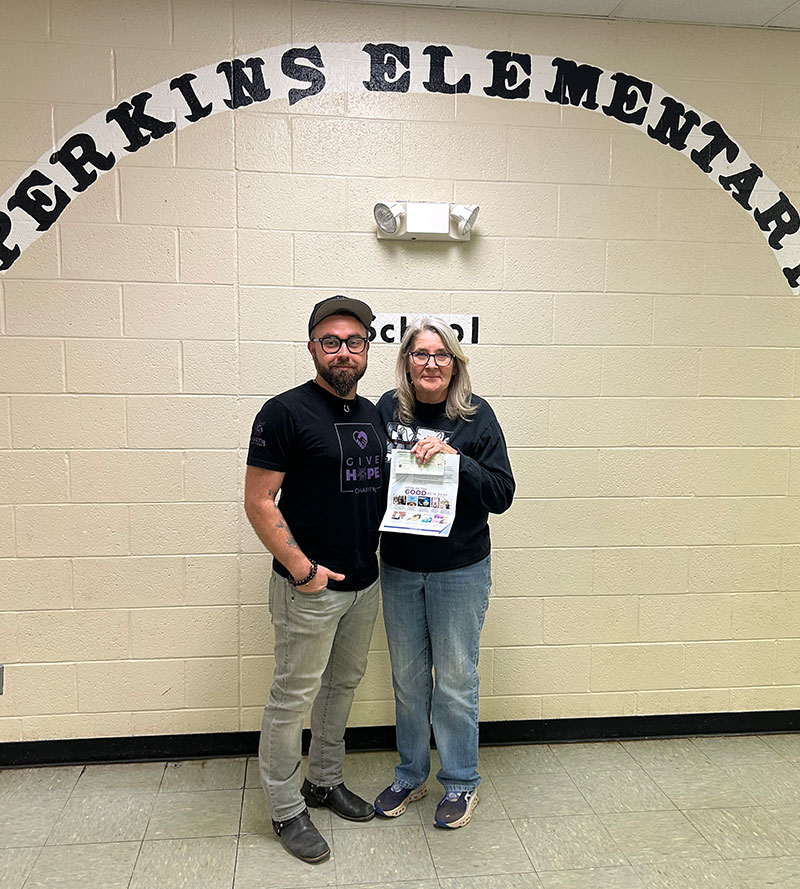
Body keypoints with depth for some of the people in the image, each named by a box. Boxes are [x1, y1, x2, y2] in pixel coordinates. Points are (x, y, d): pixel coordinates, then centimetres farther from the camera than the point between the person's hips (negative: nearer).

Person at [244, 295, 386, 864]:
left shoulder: (372, 414, 8)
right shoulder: (287, 412, -14)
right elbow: (259, 501, -16)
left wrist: (376, 544, 6)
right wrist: (302, 569, -18)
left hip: (365, 582, 7)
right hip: (309, 589, -7)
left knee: (344, 683, 20)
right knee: (294, 697, 6)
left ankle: (325, 781, 40)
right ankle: (286, 810, 25)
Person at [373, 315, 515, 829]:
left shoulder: (476, 416, -9)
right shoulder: (387, 409, -1)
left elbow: (501, 494, -12)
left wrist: (453, 457, -23)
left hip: (460, 570, -3)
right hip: (398, 567, 3)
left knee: (455, 680, 9)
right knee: (407, 679, 16)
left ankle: (462, 782, 30)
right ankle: (410, 775, 36)